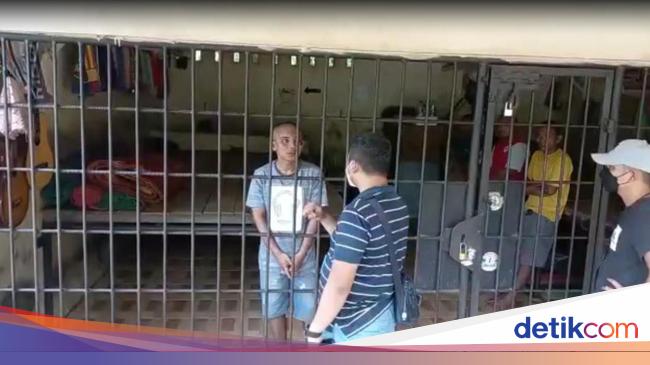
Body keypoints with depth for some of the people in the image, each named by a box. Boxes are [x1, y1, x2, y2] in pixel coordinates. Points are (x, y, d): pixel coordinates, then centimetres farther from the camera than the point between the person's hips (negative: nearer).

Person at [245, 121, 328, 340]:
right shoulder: (261, 175, -8)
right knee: (275, 308, 12)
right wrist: (278, 253, -11)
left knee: (309, 307, 7)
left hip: (304, 254, 0)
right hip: (272, 255, 1)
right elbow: (259, 217, -6)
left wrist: (301, 253, -11)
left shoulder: (313, 174, -8)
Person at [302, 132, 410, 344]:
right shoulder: (396, 204, 3)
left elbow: (339, 285, -27)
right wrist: (324, 218, 10)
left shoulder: (358, 212, -26)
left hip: (358, 324, -9)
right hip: (381, 313, 9)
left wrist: (314, 330, -15)